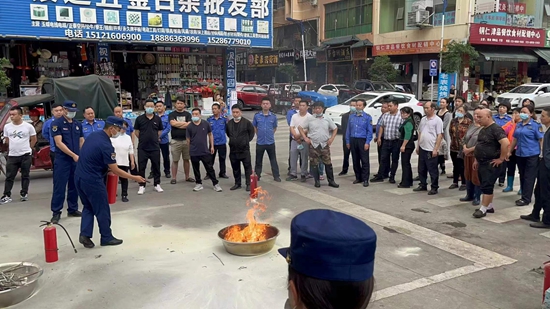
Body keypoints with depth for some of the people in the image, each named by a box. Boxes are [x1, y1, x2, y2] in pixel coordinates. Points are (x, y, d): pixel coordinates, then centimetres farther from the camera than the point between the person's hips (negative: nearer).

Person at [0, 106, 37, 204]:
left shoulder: (28, 126, -7)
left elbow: (34, 139, 5)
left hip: (26, 155, -2)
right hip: (12, 156, 2)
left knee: (25, 176, 8)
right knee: (9, 177, 2)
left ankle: (24, 194, 19)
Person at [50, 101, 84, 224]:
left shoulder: (78, 124, 12)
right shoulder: (57, 123, -6)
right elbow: (59, 143, -14)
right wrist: (73, 155, -20)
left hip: (77, 160, 5)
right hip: (62, 160, -5)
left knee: (74, 186, 12)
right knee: (59, 187, -2)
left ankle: (73, 209, 22)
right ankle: (56, 212, 4)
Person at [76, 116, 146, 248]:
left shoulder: (92, 135, 4)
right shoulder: (106, 145, -21)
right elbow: (115, 170, -18)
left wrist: (105, 168, 20)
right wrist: (135, 178, -10)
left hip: (79, 177, 8)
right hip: (92, 180, -8)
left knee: (88, 207, 19)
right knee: (102, 210, 6)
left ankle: (84, 235, 11)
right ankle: (107, 237, 18)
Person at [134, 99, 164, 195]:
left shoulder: (158, 119, 2)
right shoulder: (139, 119, -2)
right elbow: (136, 131, 6)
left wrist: (156, 139, 8)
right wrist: (143, 139, 6)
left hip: (155, 147, 1)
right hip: (142, 148, -1)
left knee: (156, 167, 9)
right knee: (141, 167, 3)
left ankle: (157, 184, 22)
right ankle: (142, 186, 13)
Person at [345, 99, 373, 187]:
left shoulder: (367, 117, -1)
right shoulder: (351, 116, 10)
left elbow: (370, 131, -4)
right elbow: (348, 130, 12)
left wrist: (367, 143, -12)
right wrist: (347, 141, 7)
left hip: (362, 140, -4)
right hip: (353, 140, 4)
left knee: (365, 161, -3)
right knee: (355, 160, 10)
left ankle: (365, 179, 3)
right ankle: (358, 178, 21)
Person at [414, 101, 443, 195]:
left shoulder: (438, 120, -9)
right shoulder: (423, 119, 12)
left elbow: (440, 135, -12)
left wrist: (435, 149, -16)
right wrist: (418, 146, 14)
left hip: (431, 150, -7)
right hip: (422, 148, 7)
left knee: (433, 170, 1)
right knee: (421, 169, 14)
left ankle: (434, 188, 11)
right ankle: (423, 185, 26)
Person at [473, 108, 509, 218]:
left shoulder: (496, 129, -17)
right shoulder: (483, 130, 14)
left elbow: (506, 143, -28)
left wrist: (501, 159, -23)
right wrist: (477, 160, 19)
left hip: (491, 164, -10)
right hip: (482, 163, 10)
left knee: (487, 186, -6)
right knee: (484, 186, 14)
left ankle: (483, 209, -1)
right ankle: (489, 206, 25)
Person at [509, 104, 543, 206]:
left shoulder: (536, 125, -7)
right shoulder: (518, 125, 10)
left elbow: (541, 140, -9)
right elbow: (515, 139, 18)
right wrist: (509, 151, 18)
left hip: (532, 155, -6)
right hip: (520, 154, 6)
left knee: (529, 177, -1)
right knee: (522, 176, 11)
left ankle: (526, 198, 4)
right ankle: (524, 197, 20)